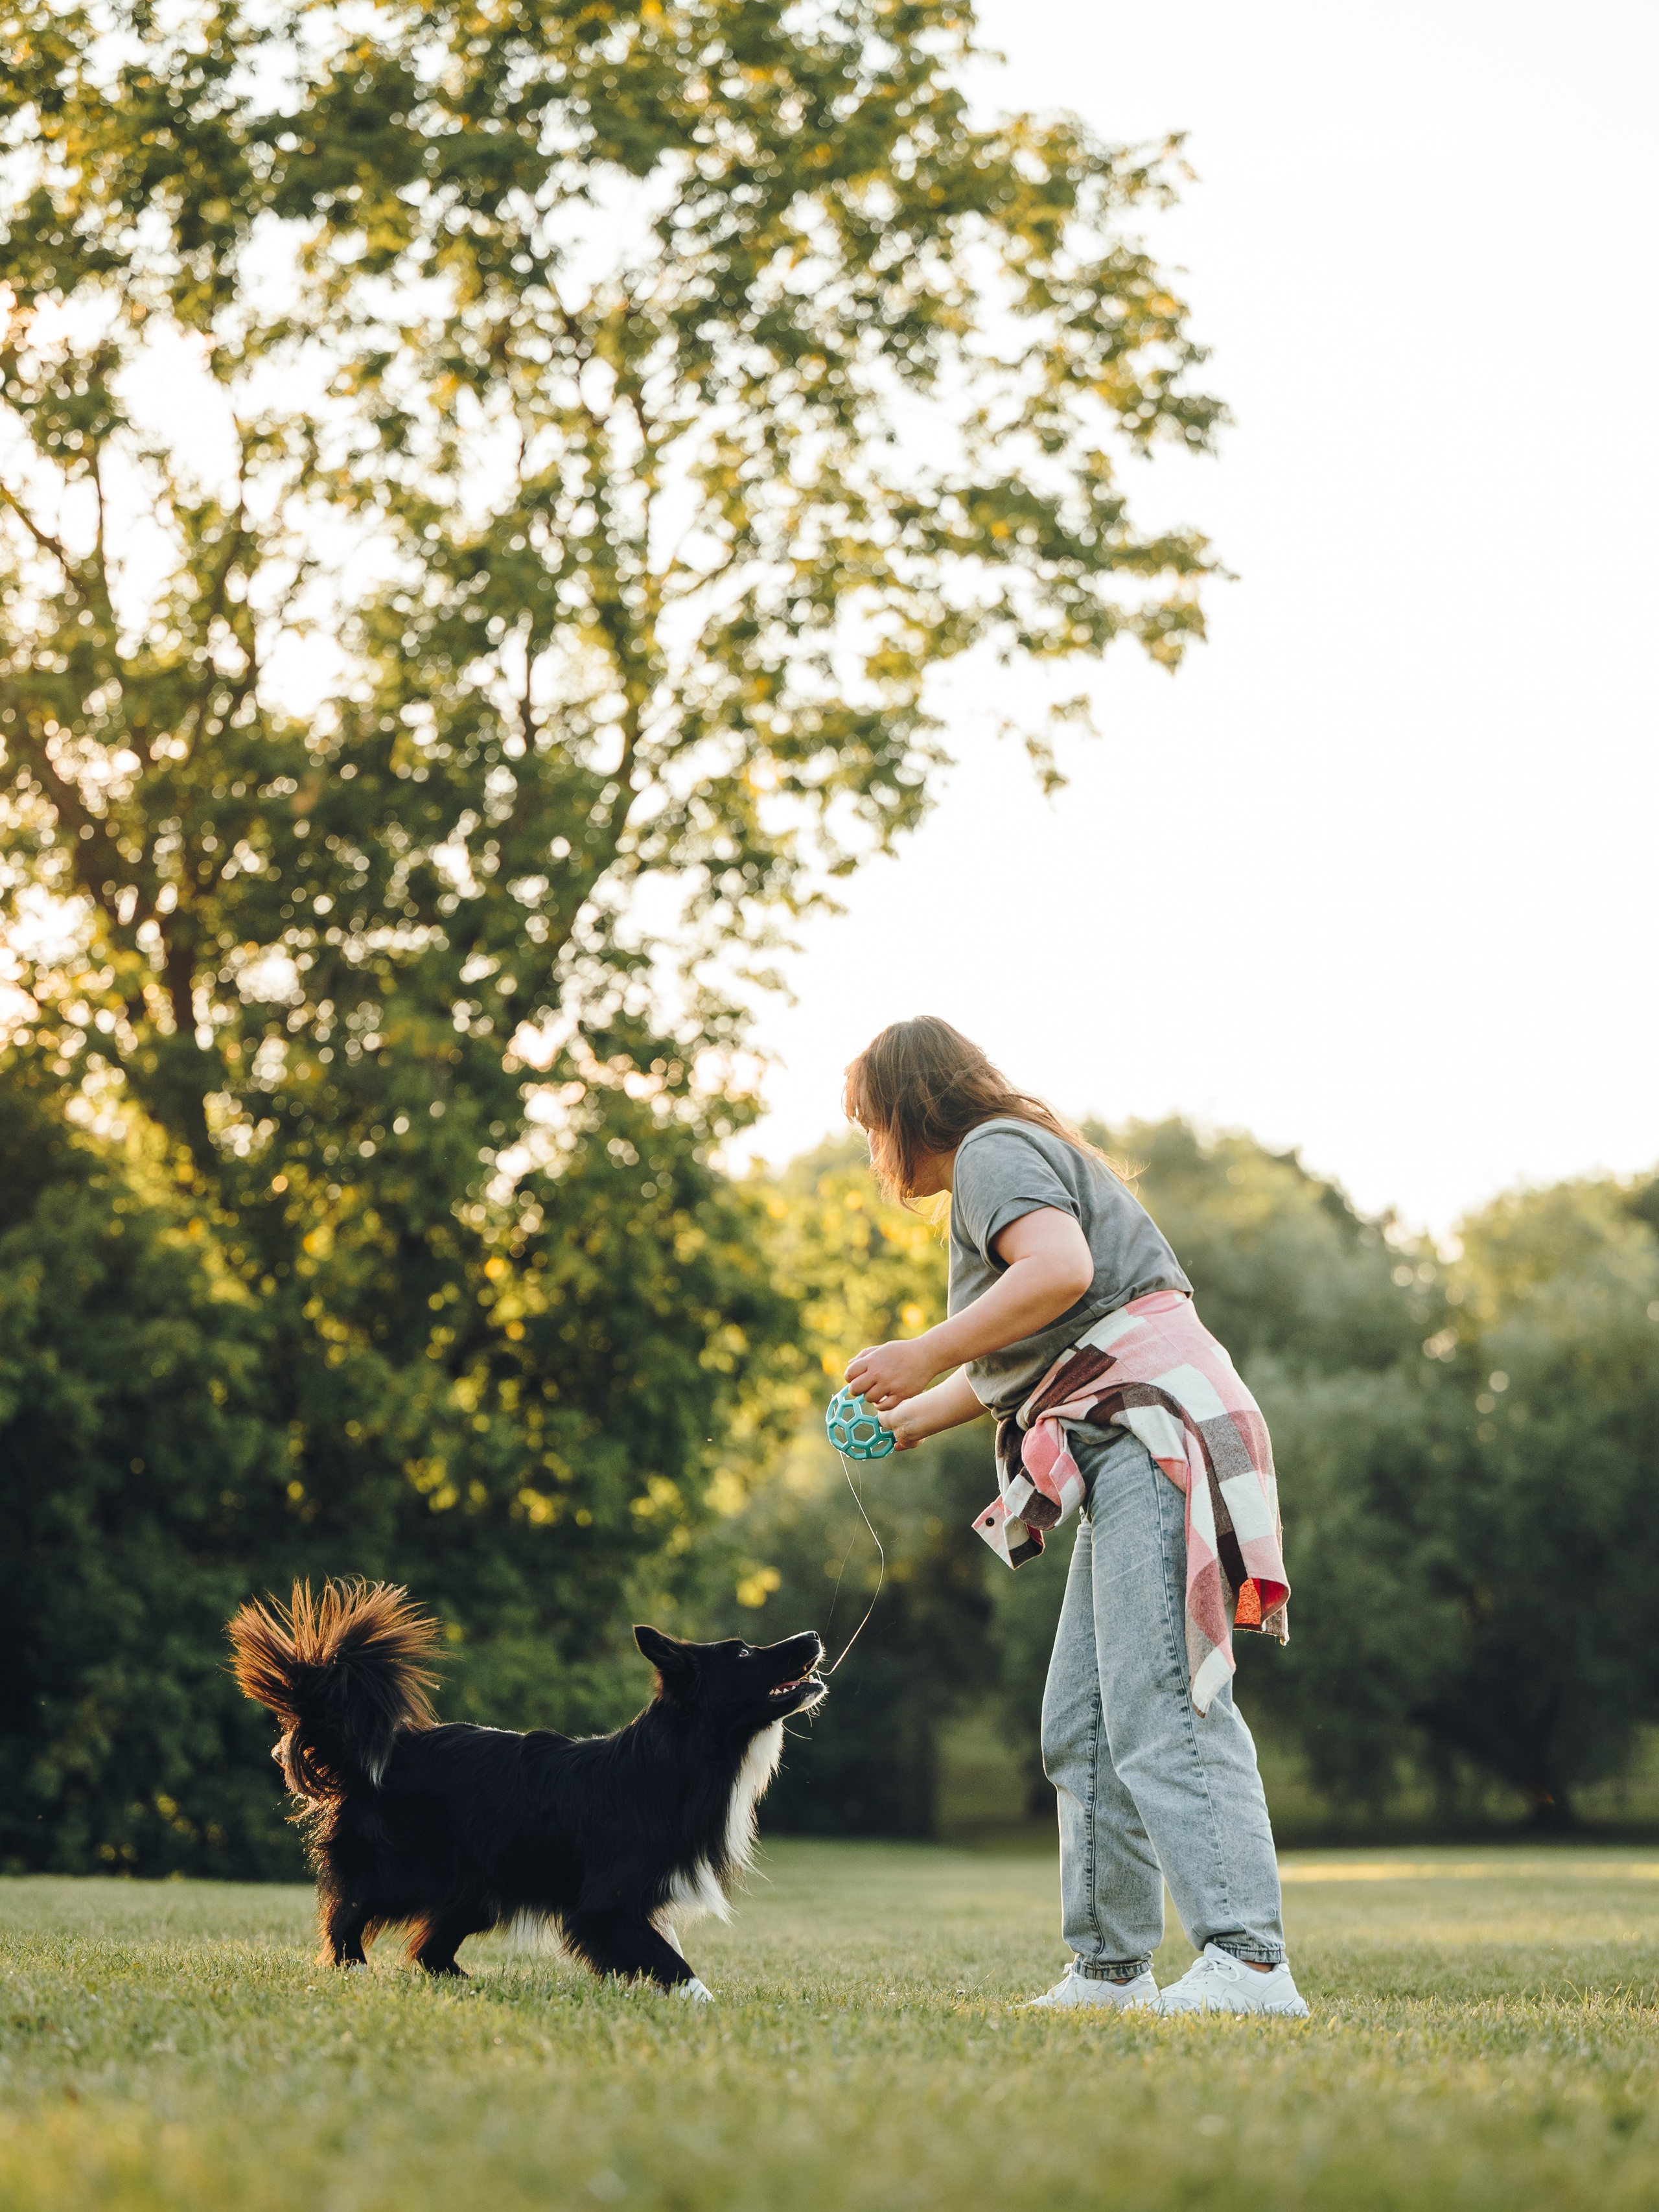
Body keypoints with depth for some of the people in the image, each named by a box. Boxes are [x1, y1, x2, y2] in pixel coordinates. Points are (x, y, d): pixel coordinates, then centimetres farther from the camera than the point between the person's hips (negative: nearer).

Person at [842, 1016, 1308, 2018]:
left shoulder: (993, 1151, -1)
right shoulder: (1022, 1156, 30)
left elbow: (1061, 1269, -22)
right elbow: (1015, 1365, 39)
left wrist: (926, 1355, -15)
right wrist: (910, 1419, 47)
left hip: (1153, 1431, -11)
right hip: (1128, 1457, 11)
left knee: (1161, 1707, -19)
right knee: (1083, 1727, 11)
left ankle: (1249, 1959, -26)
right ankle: (1112, 1968, 13)